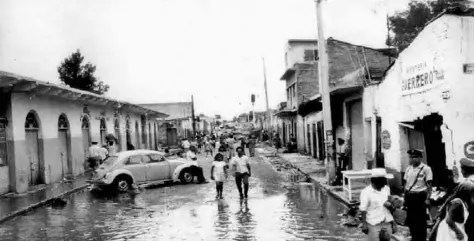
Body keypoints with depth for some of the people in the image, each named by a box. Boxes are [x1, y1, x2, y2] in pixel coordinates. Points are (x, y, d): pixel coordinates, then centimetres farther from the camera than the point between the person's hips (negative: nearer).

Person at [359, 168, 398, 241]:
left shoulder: (386, 188, 2)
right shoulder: (366, 192, -15)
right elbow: (363, 210, -11)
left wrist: (389, 204, -2)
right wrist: (364, 224, -10)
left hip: (387, 222, 6)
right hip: (373, 224, -6)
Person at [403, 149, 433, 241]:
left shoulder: (426, 169, -8)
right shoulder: (408, 169, 9)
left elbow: (429, 185, -8)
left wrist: (427, 199, -13)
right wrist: (405, 198, 14)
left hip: (420, 196, -6)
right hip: (409, 196, 6)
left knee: (421, 220, 3)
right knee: (410, 219, 12)